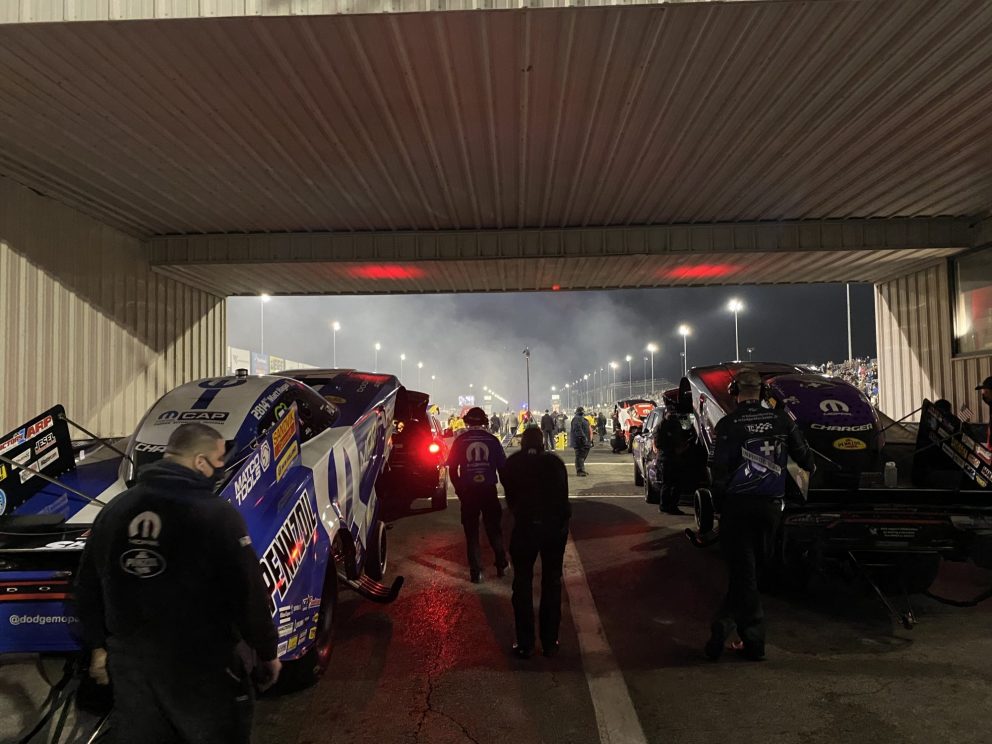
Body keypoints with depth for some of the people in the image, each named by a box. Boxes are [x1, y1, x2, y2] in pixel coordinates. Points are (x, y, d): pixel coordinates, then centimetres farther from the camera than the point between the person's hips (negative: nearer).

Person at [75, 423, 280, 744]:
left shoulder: (113, 510, 3)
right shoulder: (216, 514, -18)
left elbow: (87, 586, 13)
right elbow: (247, 593, -17)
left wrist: (99, 645, 25)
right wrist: (266, 652, -3)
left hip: (130, 659, 6)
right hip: (202, 662, -5)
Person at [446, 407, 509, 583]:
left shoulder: (460, 441, -4)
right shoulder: (492, 440, -1)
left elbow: (452, 468, -1)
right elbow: (502, 466, 1)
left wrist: (459, 489, 11)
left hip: (468, 491, -1)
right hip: (489, 490, 1)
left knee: (471, 532, 8)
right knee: (494, 529, 17)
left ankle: (476, 572, 9)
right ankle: (501, 565, 23)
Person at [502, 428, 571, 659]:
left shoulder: (513, 463, 5)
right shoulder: (555, 462, 9)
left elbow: (510, 497, 10)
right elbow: (563, 495, 11)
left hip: (525, 526, -2)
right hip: (555, 526, 2)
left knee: (522, 584, 9)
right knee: (552, 583, 13)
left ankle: (524, 644, 11)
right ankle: (550, 643, 17)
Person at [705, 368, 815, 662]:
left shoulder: (727, 424, -7)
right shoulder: (781, 419, 0)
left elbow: (720, 469, -9)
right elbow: (803, 456, 9)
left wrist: (719, 496, 6)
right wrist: (811, 467, 31)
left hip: (738, 504, -3)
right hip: (772, 504, 3)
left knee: (742, 571, 4)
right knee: (751, 568, 14)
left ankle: (753, 640, 6)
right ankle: (725, 623, 12)